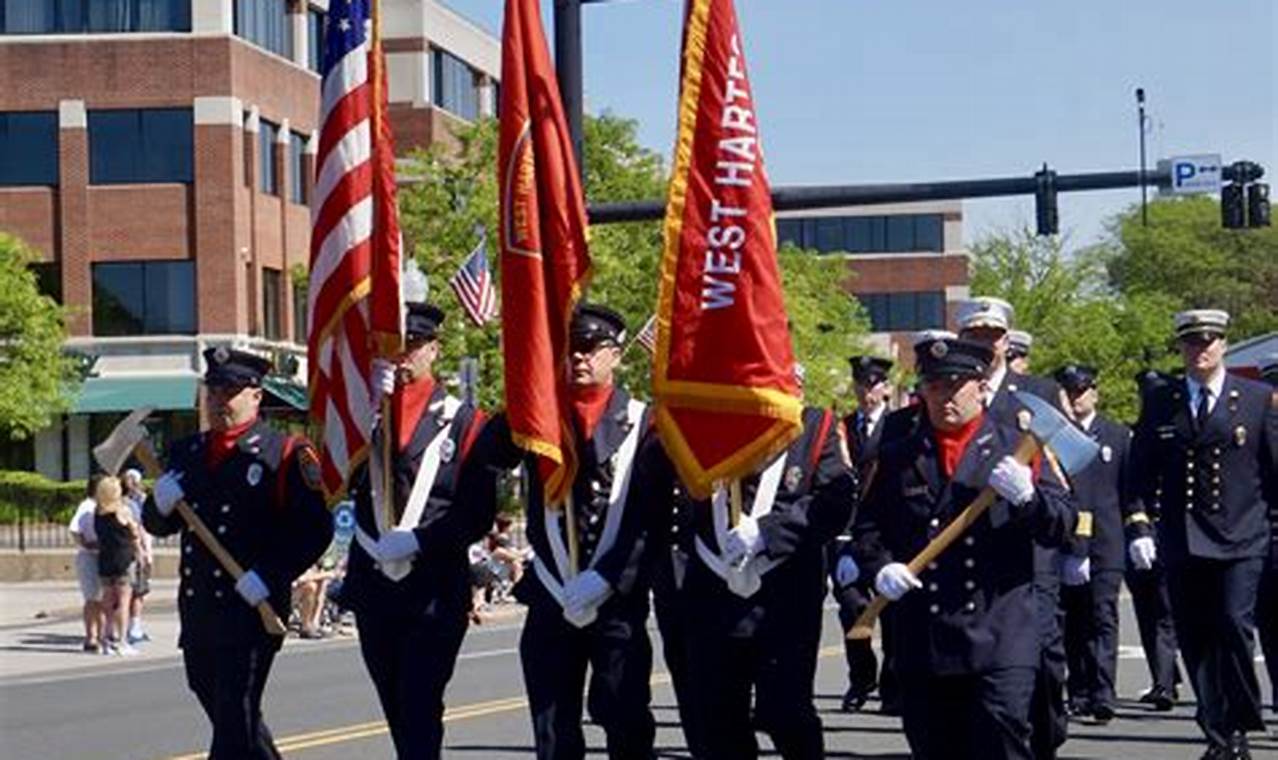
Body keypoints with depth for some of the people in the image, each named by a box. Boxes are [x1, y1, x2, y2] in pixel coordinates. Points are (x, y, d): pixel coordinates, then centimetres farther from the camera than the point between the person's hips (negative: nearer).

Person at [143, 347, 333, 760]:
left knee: (235, 720, -9)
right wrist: (162, 503, -7)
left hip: (253, 612, -7)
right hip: (197, 612, 7)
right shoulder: (186, 452, 13)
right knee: (223, 711, 17)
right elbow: (156, 525, 17)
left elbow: (316, 530, -8)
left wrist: (269, 579, -17)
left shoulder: (285, 454, -5)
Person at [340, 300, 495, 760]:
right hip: (373, 586, 4)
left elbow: (480, 512, -4)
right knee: (396, 712, 12)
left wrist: (415, 542, -15)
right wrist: (368, 407, -13)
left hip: (436, 592, -4)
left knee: (420, 710, -11)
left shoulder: (463, 420, 1)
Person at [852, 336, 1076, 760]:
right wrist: (880, 568, -7)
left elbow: (1061, 527, -1)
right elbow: (867, 529, 14)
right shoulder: (898, 458, 14)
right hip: (923, 643, 3)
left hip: (999, 640, -3)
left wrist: (1027, 495, -21)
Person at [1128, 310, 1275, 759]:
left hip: (1242, 539, -2)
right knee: (1195, 640, 2)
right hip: (1182, 545, 2)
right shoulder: (1160, 404, 9)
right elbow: (1141, 474, 10)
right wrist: (1140, 527, 0)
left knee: (1234, 623, -17)